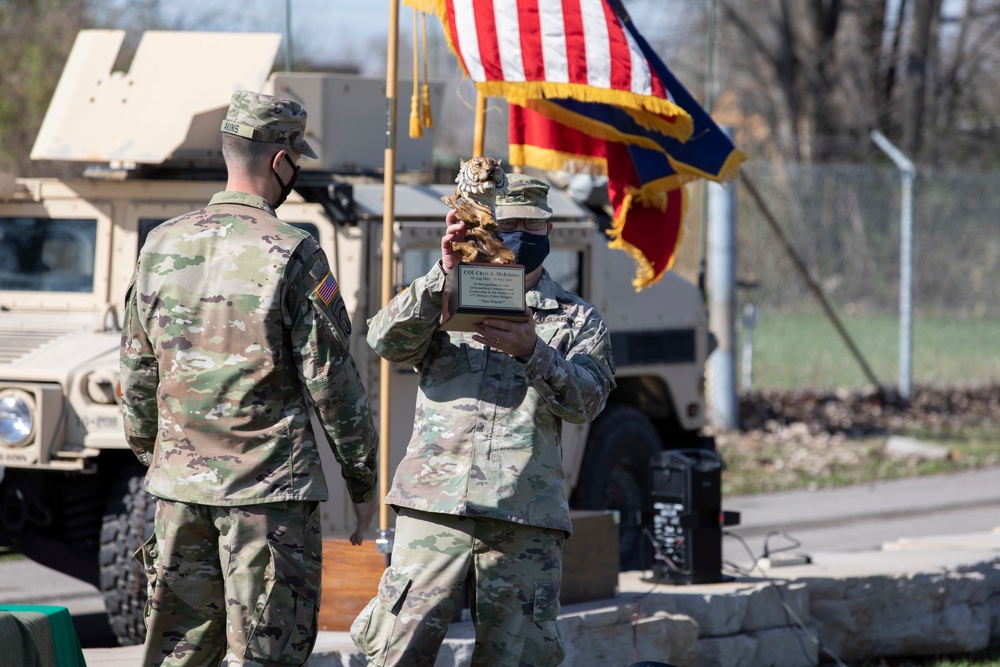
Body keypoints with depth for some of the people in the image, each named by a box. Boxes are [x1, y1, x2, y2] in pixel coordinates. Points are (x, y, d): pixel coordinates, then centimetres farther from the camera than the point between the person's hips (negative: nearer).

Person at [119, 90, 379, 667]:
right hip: (270, 488, -5)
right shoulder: (291, 255, -11)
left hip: (179, 483, 5)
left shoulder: (163, 246, 5)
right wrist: (363, 482, 0)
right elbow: (332, 382, -10)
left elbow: (137, 373, 12)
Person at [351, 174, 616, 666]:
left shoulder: (577, 320, 16)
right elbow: (387, 341, -5)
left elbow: (587, 399, -2)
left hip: (526, 522, 1)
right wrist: (443, 274, -20)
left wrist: (531, 351, -20)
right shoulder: (445, 305, 15)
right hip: (434, 508, -1)